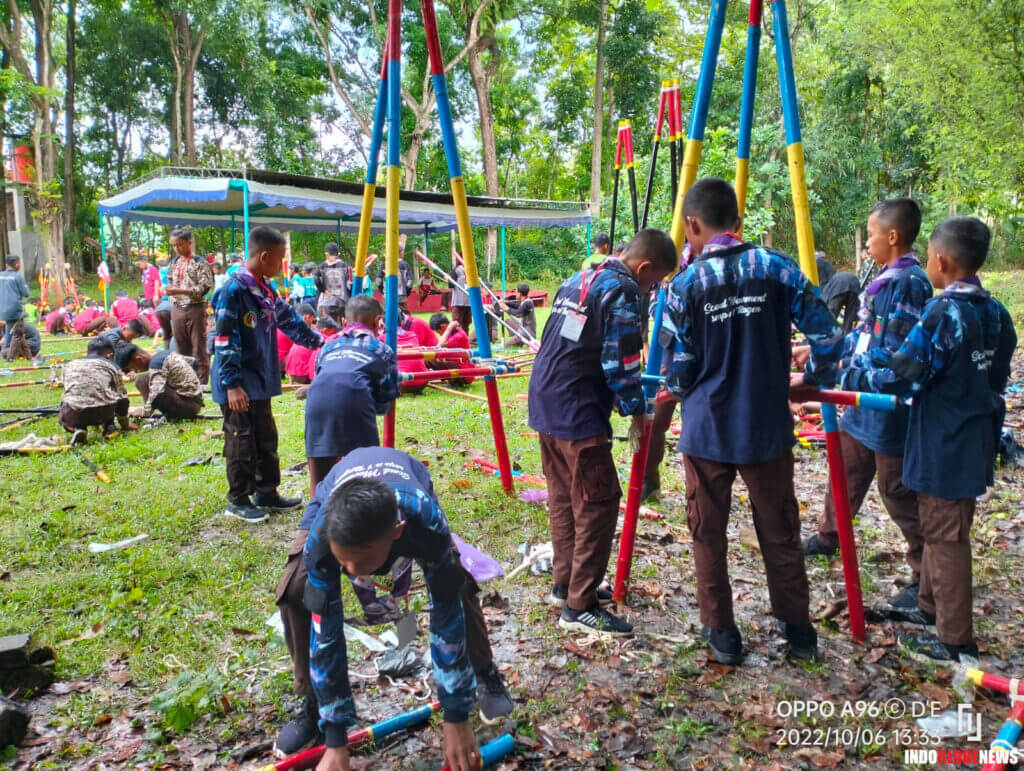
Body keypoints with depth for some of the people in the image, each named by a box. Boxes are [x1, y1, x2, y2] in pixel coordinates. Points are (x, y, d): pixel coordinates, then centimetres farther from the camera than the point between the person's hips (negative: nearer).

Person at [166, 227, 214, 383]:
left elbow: (204, 287, -14)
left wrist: (179, 290, -20)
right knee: (182, 349, 11)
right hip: (177, 310, 6)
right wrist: (169, 290, -1)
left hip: (195, 309, -6)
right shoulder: (174, 263, 11)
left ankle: (201, 384, 3)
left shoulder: (200, 263, -7)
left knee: (199, 350, -2)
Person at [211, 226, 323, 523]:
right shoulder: (234, 290, -18)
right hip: (239, 386, -9)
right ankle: (238, 501, 15)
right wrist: (232, 384, -22)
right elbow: (225, 341, -20)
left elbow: (289, 320, 23)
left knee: (266, 440, 16)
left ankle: (266, 493, 28)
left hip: (259, 382, 9)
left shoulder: (265, 290, 9)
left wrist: (317, 341, 28)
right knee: (242, 443, 1)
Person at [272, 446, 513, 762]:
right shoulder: (322, 536, -43)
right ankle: (314, 705, 1)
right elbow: (325, 632, -35)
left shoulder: (426, 521, -46)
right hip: (334, 502, 0)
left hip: (409, 493, 0)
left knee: (456, 585, -16)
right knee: (295, 594, -20)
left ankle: (486, 676, 12)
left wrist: (456, 721, -31)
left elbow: (447, 616, -37)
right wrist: (335, 743, -29)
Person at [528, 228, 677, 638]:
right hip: (577, 413, -10)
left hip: (544, 402, 10)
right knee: (598, 502, -4)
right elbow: (621, 361, -15)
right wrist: (636, 408, -1)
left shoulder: (578, 279, 17)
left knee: (563, 496, 17)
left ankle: (565, 583, 28)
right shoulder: (622, 291, -11)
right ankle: (579, 607, -1)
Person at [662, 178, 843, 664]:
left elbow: (679, 367, -6)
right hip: (767, 427, 2)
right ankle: (797, 629, 29)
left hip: (706, 429, -2)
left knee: (708, 532, 13)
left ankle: (721, 632, 22)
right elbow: (826, 336, -3)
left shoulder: (686, 283, -9)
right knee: (780, 531, 16)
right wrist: (814, 382, 15)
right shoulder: (777, 269, -4)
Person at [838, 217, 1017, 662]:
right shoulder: (995, 313, 5)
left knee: (945, 537, 1)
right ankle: (931, 606, 36)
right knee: (940, 529, 21)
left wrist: (852, 374, -7)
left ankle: (956, 641, 10)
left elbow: (900, 376, -20)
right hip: (975, 443, 8)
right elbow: (997, 378, 14)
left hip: (942, 446, -8)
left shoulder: (943, 315, -20)